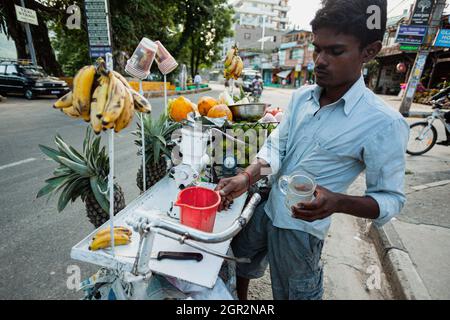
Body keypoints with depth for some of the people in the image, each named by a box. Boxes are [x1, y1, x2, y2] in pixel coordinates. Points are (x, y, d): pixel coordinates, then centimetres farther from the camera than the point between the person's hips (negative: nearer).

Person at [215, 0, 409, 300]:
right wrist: (247, 178, -19)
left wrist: (338, 202, -34)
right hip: (268, 208, 6)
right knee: (241, 261, 26)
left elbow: (391, 199, -14)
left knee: (295, 292, 19)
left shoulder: (385, 124, -20)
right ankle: (240, 299, 58)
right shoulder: (301, 96, -4)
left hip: (302, 226, -5)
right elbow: (276, 146, -2)